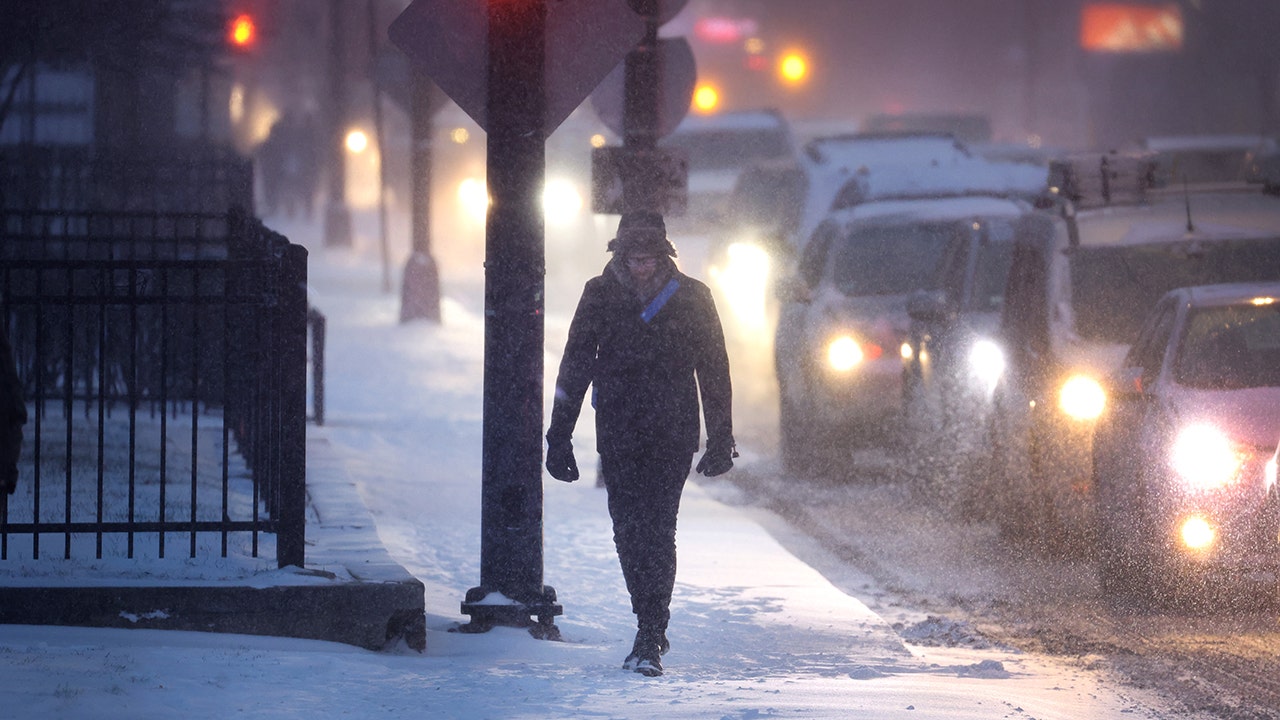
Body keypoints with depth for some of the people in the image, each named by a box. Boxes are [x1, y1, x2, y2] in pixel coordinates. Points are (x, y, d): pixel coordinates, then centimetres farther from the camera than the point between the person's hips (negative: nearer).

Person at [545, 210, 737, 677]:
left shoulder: (690, 298, 0)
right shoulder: (600, 296, 3)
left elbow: (714, 371, 6)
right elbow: (574, 369, 7)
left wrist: (721, 440, 5)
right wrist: (560, 436, 4)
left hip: (673, 435, -2)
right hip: (617, 436, 2)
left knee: (656, 529, -11)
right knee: (628, 530, 2)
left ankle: (650, 639, -10)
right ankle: (652, 629, 17)